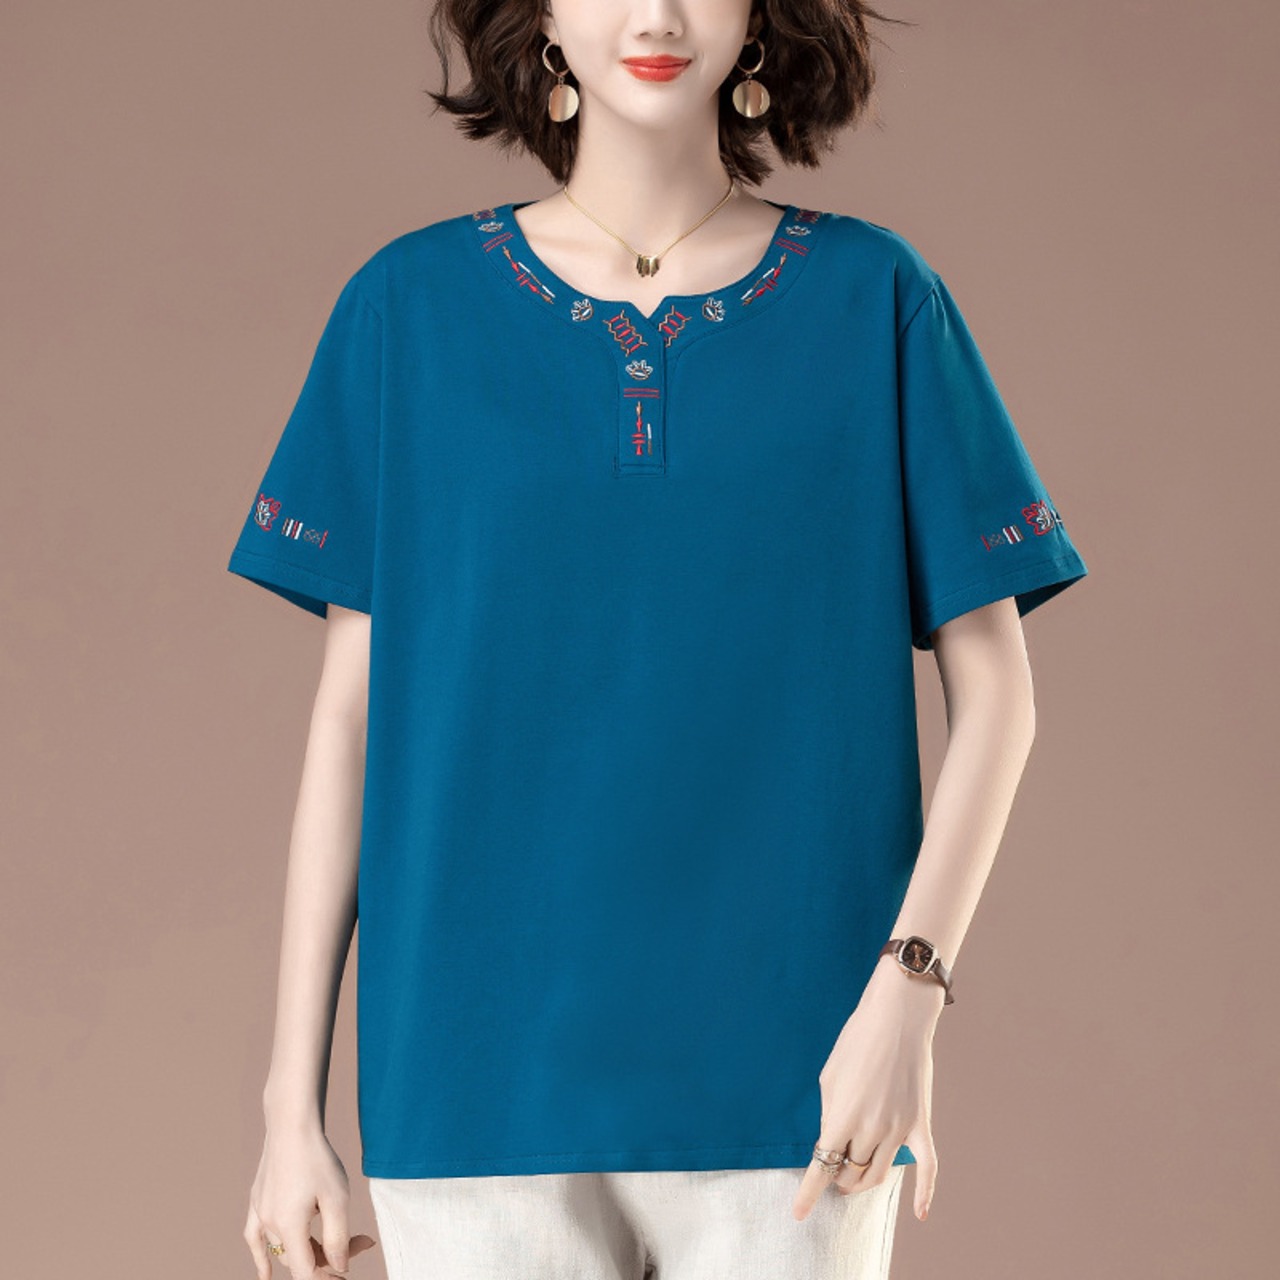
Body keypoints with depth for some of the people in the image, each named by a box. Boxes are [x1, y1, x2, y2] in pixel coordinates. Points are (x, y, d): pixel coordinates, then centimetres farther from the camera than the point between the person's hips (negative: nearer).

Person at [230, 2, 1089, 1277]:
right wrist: (292, 1104, 2)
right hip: (484, 1071, 1)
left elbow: (993, 690, 3)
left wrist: (906, 989, -12)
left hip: (785, 1079, 0)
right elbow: (351, 713, 5)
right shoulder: (413, 307, 4)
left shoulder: (875, 296, 3)